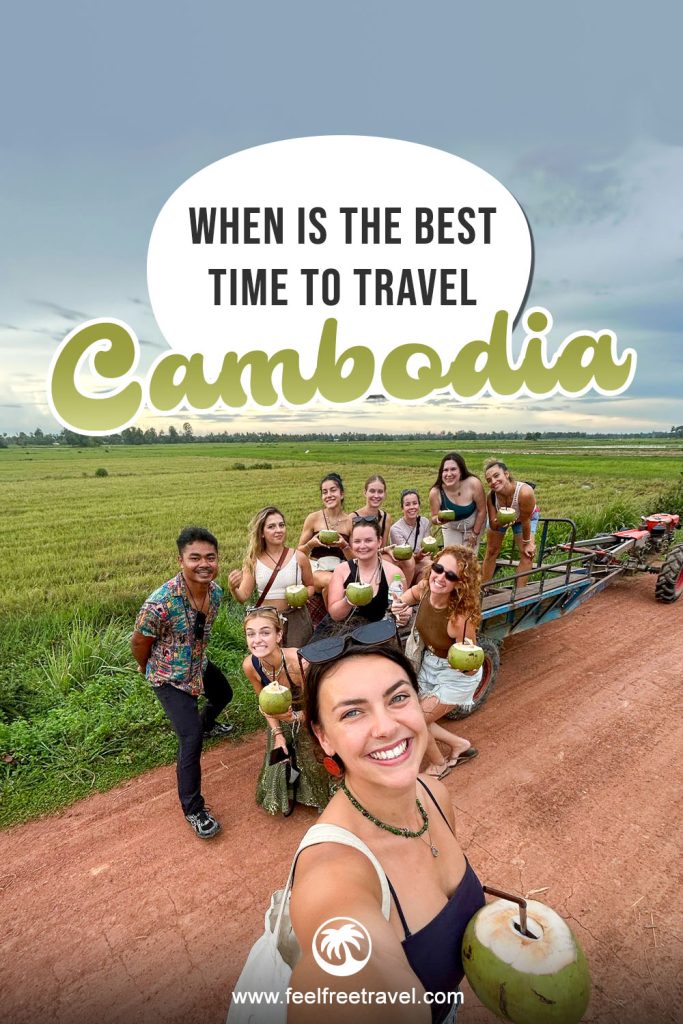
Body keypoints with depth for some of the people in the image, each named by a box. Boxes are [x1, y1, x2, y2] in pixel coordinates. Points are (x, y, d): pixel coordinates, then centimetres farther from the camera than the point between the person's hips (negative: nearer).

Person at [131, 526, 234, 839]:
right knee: (190, 739, -13)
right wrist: (147, 668, 0)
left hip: (199, 665, 7)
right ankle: (193, 809, 8)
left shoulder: (215, 591, -15)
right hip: (171, 678, -7)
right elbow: (139, 641, -18)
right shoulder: (161, 602, -37)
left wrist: (194, 655, 17)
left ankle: (207, 725, 65)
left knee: (223, 694, 30)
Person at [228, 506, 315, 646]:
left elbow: (311, 586, 10)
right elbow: (243, 597, -4)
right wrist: (233, 588, -25)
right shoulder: (253, 560, -4)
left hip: (296, 617, 0)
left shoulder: (298, 557, -5)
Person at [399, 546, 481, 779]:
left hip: (457, 676, -6)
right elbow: (412, 593, 4)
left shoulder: (460, 618, -37)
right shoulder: (425, 587, -23)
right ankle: (459, 745, 38)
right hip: (429, 664, 6)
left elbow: (470, 669, -23)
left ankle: (439, 765, 32)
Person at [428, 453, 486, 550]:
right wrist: (438, 519, -38)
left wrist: (475, 534, -9)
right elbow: (434, 518, -13)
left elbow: (482, 511, -18)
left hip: (474, 526, -1)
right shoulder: (435, 493, -30)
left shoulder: (473, 484, -34)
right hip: (451, 528, 1)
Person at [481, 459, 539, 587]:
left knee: (527, 554, -10)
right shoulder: (491, 495, -35)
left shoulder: (525, 492, -44)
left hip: (526, 518, -2)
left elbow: (525, 520, -28)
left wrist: (527, 543, -14)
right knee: (491, 552, 9)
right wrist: (499, 522, -47)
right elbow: (493, 526, -24)